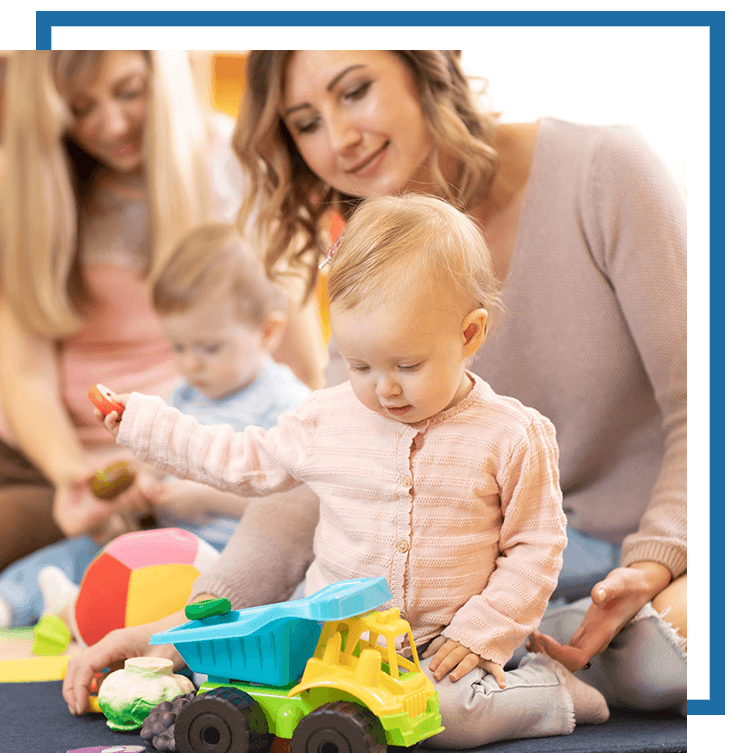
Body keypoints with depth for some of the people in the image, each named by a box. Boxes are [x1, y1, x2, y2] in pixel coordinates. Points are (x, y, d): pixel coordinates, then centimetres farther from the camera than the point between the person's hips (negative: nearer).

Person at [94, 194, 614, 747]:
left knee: (449, 707, -31)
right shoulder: (328, 419, 2)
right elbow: (250, 462, 18)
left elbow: (535, 546, -1)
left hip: (443, 643, -2)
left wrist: (482, 632, -11)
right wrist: (144, 424, 18)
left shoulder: (513, 437, -7)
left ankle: (545, 687, -6)